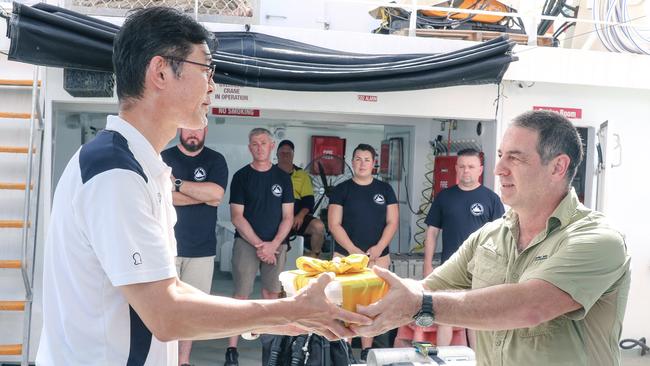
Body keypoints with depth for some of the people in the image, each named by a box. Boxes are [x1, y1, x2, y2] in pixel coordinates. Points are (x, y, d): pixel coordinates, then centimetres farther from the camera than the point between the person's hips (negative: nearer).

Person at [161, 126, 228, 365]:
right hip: (168, 245, -1)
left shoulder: (215, 160, 7)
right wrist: (204, 196, -7)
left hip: (202, 249, 2)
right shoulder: (165, 157, 3)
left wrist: (178, 184, -9)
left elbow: (216, 193, -10)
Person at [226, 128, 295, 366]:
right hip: (246, 243, -2)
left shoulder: (283, 177, 7)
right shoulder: (241, 177, 1)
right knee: (241, 296, -6)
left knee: (271, 295, 8)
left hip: (276, 245, 3)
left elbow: (288, 217, 5)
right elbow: (237, 217, -3)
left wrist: (273, 244, -8)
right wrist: (259, 244, -10)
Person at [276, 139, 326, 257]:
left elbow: (309, 200, 9)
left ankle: (314, 257, -2)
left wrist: (301, 215, -11)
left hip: (297, 217, 2)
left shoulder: (302, 175, 15)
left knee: (318, 226, -26)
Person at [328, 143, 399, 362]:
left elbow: (392, 222, 5)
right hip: (346, 256, -1)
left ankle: (367, 350, 12)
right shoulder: (341, 190, 2)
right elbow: (334, 225, -3)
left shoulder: (385, 190, 8)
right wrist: (353, 250, -12)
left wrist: (379, 248, -9)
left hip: (378, 257, 2)